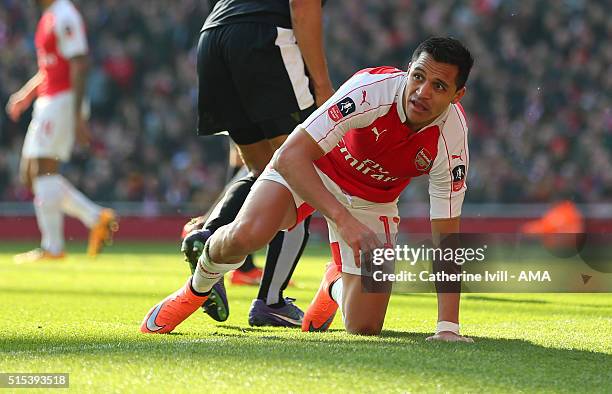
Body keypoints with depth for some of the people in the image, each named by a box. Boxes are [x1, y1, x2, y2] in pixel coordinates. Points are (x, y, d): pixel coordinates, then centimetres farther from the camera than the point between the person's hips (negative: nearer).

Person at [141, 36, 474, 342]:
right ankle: (197, 288, 5)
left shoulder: (451, 142, -26)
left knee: (364, 327, -6)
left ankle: (335, 285, 33)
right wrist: (343, 219, -49)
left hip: (372, 199, 3)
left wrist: (448, 327, -26)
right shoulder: (372, 90, -35)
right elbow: (291, 156, -38)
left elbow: (446, 238, -19)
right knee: (245, 235, -32)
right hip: (309, 167, -3)